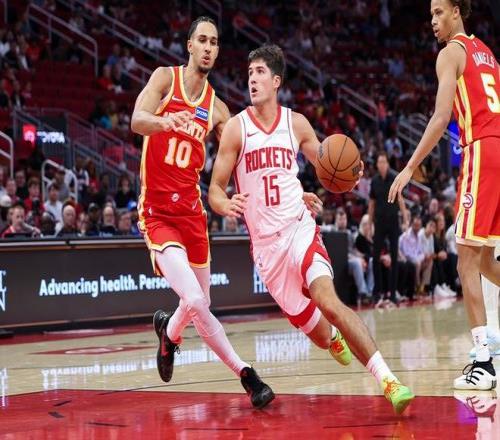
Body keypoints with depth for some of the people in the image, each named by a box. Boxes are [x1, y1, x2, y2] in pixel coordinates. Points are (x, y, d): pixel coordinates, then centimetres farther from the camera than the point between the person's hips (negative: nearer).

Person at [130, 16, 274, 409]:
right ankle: (245, 374, -6)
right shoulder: (166, 78, -3)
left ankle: (169, 328, 44)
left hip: (192, 210, 5)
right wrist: (165, 122, -44)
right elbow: (137, 121, -20)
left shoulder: (217, 108, 10)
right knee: (195, 301, -22)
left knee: (200, 308, 9)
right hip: (158, 211, -5)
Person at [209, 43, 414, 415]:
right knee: (311, 326, 8)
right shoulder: (237, 127, -3)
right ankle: (336, 340, 47)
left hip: (299, 228, 0)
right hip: (265, 242, 1)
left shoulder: (296, 123, 3)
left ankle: (388, 379, -28)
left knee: (327, 300, -26)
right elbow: (215, 189, -2)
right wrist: (226, 204, -26)